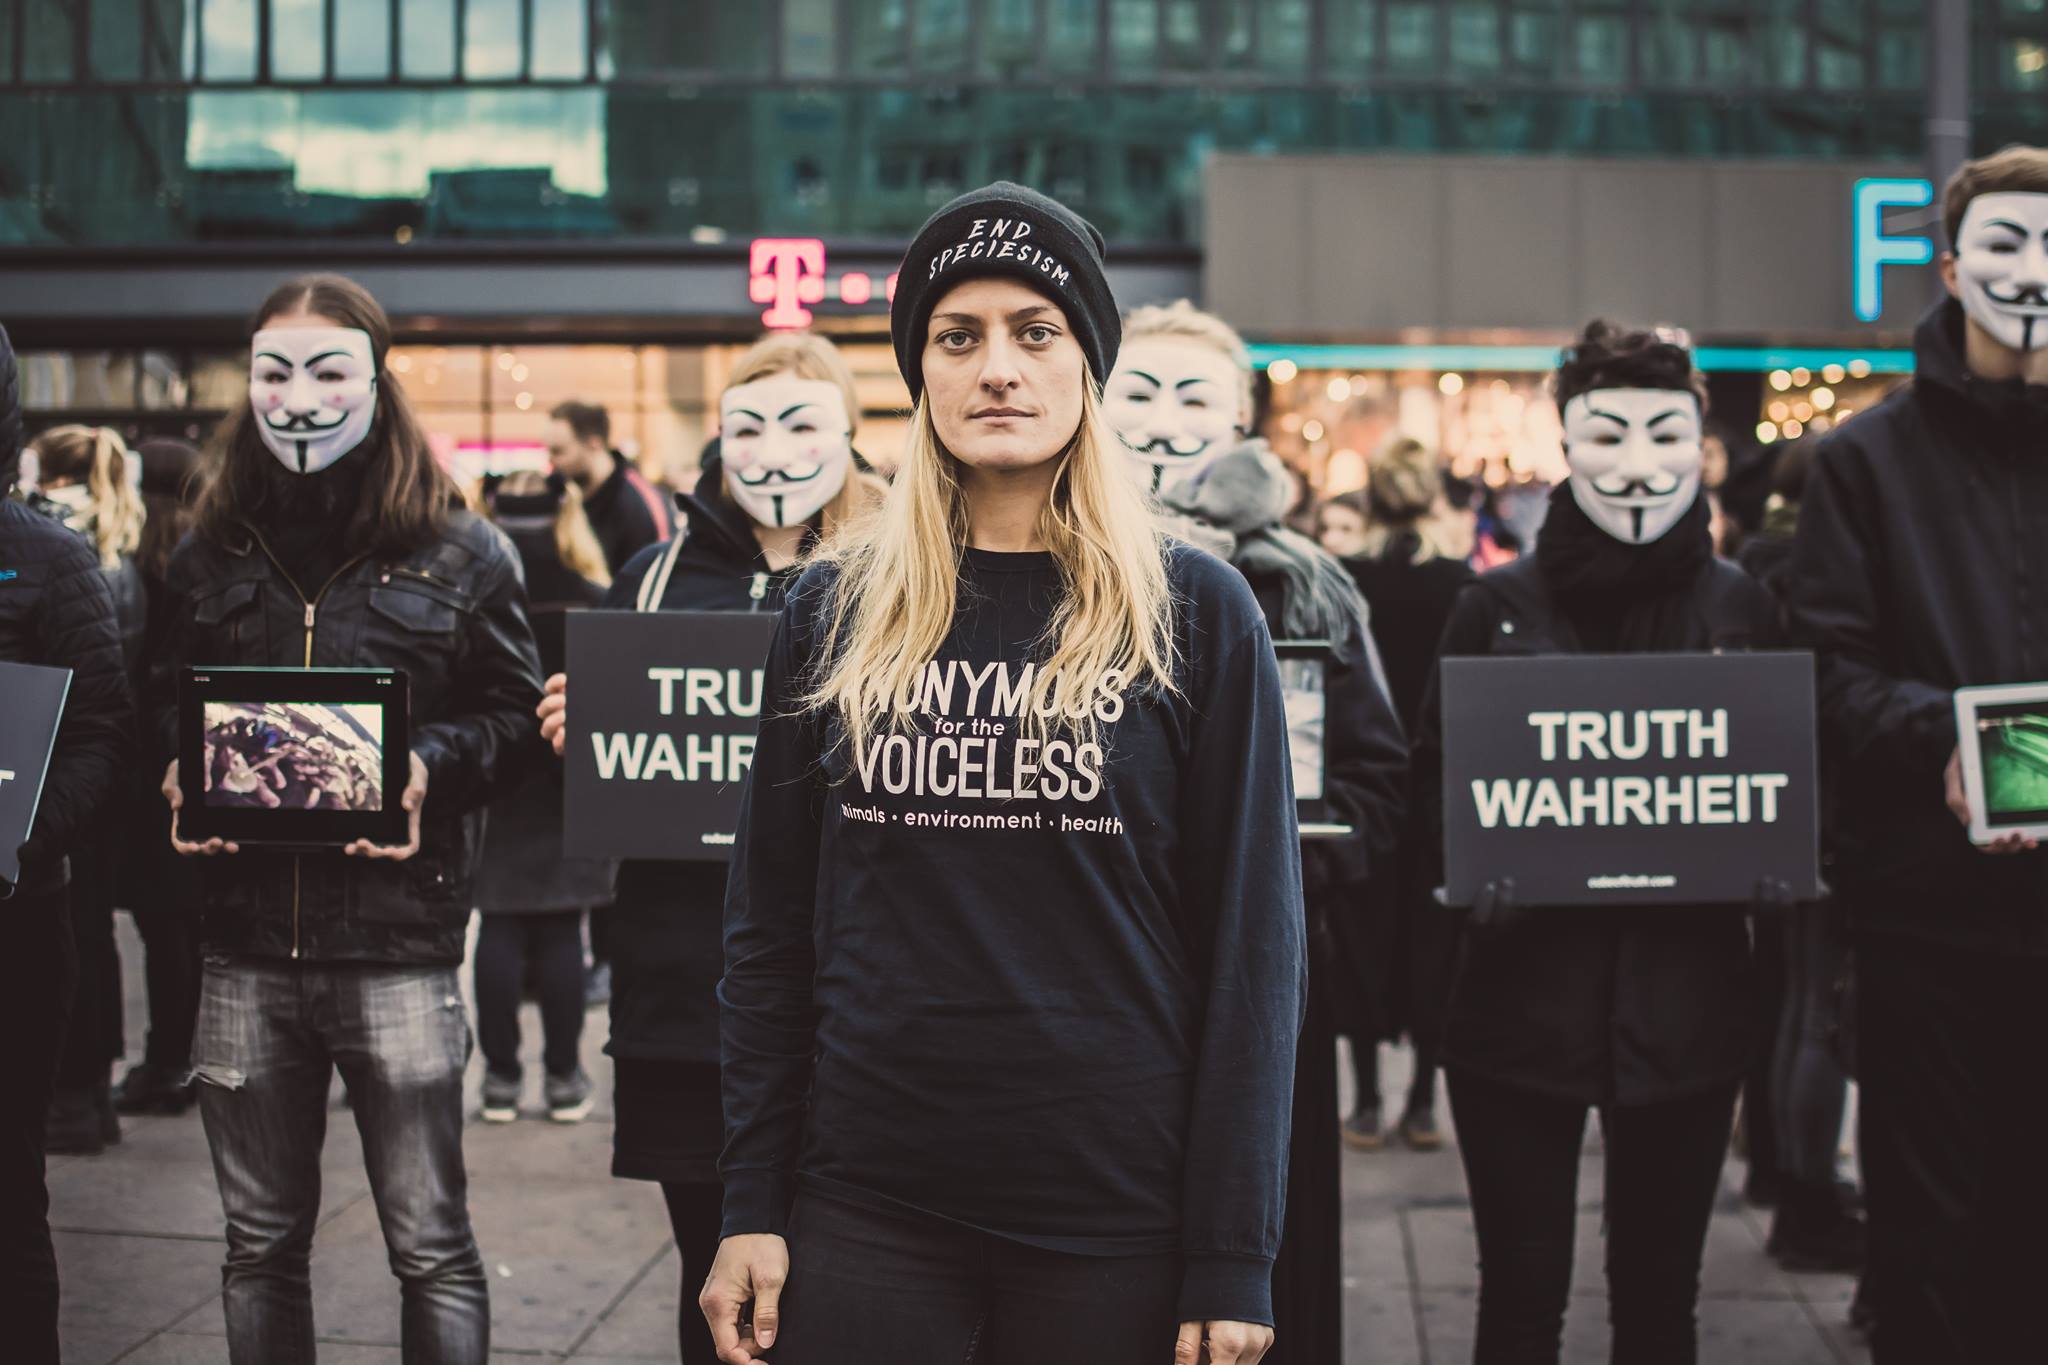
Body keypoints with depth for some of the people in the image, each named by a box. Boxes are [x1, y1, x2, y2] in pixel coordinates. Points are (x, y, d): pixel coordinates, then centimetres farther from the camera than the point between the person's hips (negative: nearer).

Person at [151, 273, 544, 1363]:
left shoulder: (460, 552, 0)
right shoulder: (210, 555, 10)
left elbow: (515, 715, 2)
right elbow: (165, 703, 18)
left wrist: (427, 765, -16)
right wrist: (182, 774, -2)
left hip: (397, 940, -3)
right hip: (246, 941, 4)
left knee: (430, 1247, 1)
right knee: (260, 1242, 13)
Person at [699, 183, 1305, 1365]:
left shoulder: (1196, 614, -2)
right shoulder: (835, 610, 5)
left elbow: (1251, 943, -3)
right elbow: (771, 924, 7)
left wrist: (1233, 1257, -7)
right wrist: (751, 1204, 2)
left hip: (1117, 1215, -1)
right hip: (865, 1205, 2)